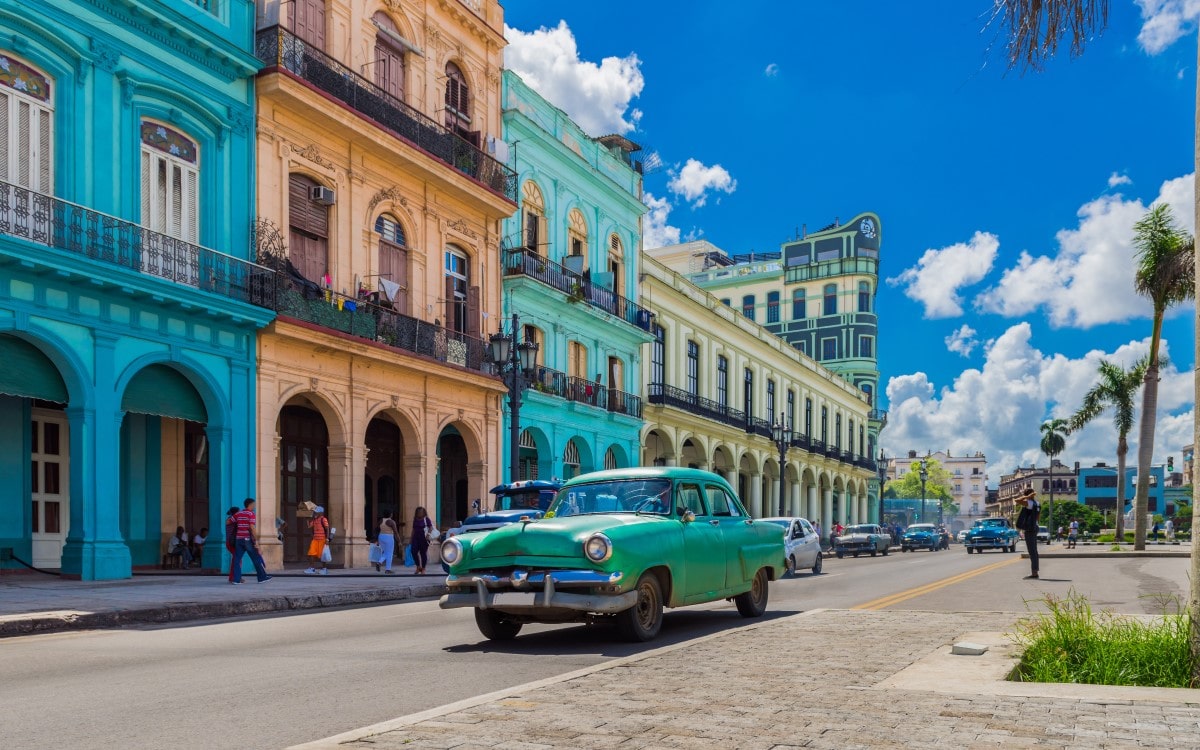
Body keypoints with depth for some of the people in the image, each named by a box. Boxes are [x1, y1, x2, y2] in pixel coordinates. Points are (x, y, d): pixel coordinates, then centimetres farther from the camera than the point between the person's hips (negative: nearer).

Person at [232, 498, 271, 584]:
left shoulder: (238, 514, 10)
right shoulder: (251, 514, -8)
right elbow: (252, 528, -17)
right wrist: (256, 540, -17)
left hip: (239, 539, 5)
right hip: (248, 540, -5)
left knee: (237, 559, 4)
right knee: (257, 559, 4)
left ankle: (236, 579, -2)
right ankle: (262, 577, 9)